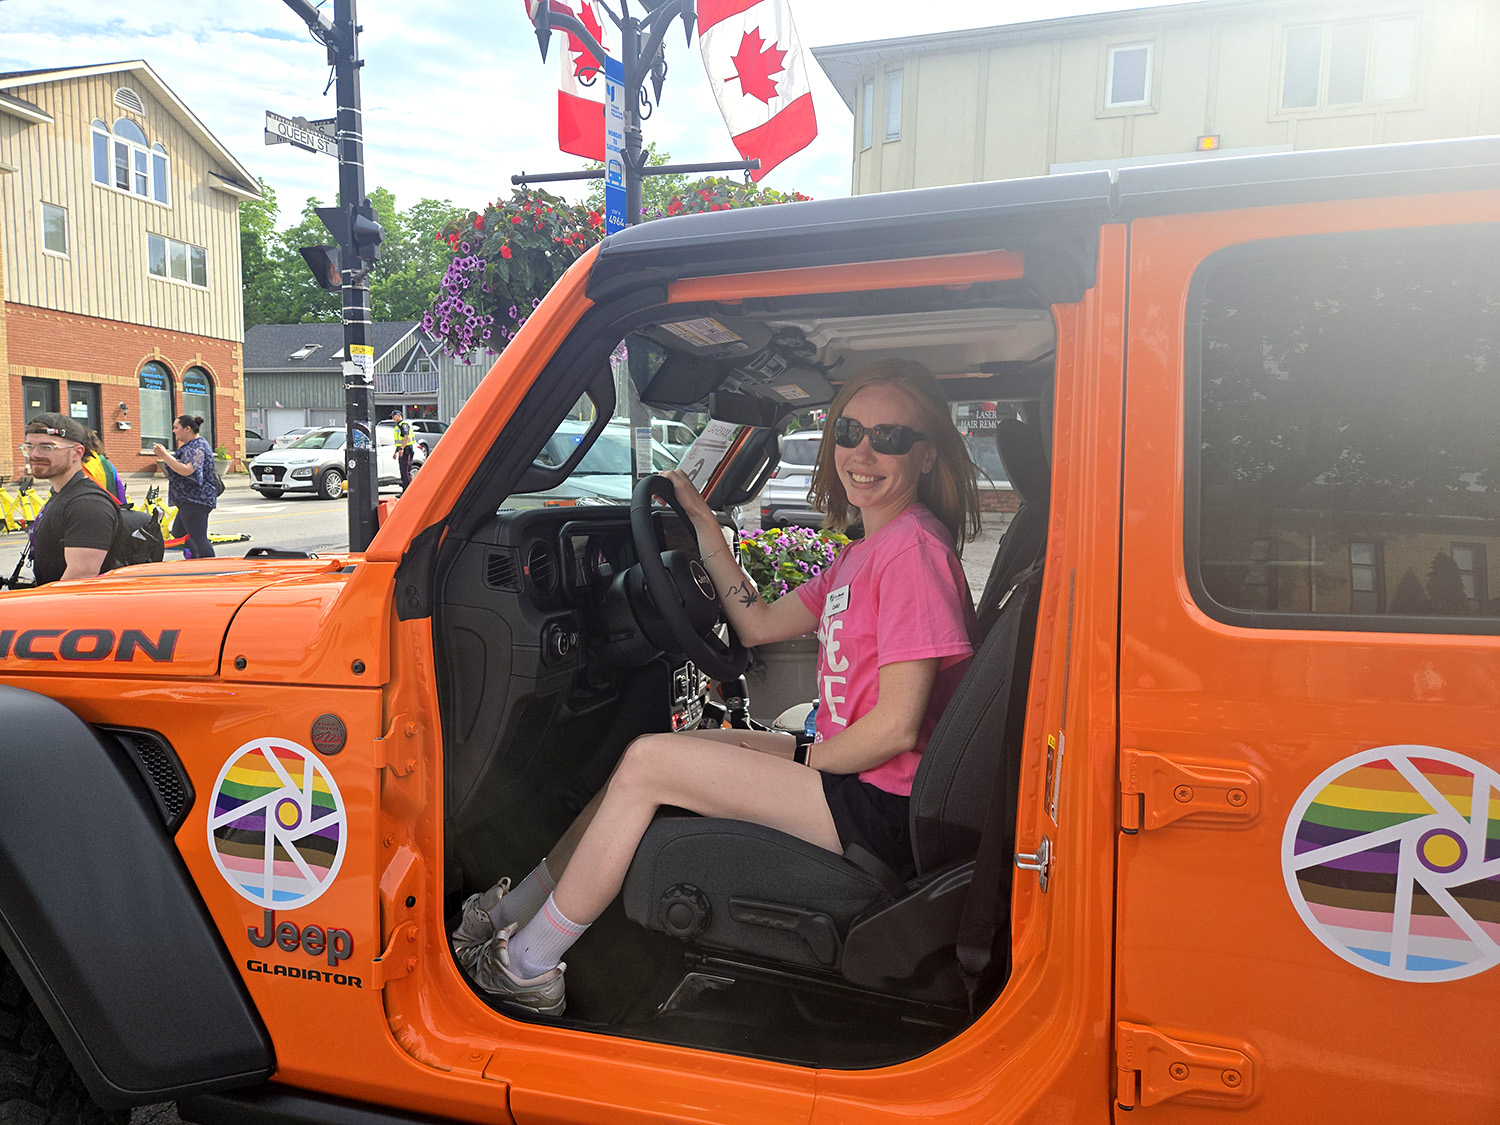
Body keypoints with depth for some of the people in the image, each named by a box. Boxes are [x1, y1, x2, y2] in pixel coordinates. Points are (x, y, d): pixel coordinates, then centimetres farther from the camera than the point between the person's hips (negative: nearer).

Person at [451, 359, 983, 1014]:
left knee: (647, 763, -12)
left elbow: (896, 727, -22)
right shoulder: (866, 549, 12)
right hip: (845, 766, 9)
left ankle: (525, 965, 4)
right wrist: (703, 523, 14)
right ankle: (515, 910, 20)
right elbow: (758, 625, 16)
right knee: (647, 758, 9)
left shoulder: (914, 547, -19)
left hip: (884, 805, -9)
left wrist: (803, 761, -7)